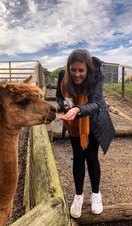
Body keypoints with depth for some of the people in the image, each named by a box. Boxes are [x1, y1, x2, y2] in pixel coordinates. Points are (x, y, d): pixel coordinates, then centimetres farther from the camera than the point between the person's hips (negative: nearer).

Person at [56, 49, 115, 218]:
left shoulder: (97, 76, -29)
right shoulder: (63, 75, -22)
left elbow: (95, 103, -38)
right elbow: (59, 96, -6)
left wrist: (77, 109, -58)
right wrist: (65, 106, -28)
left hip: (93, 121, -2)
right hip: (74, 123, 2)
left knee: (91, 157, 3)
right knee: (78, 157, 6)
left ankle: (96, 193, 27)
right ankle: (79, 195, 24)